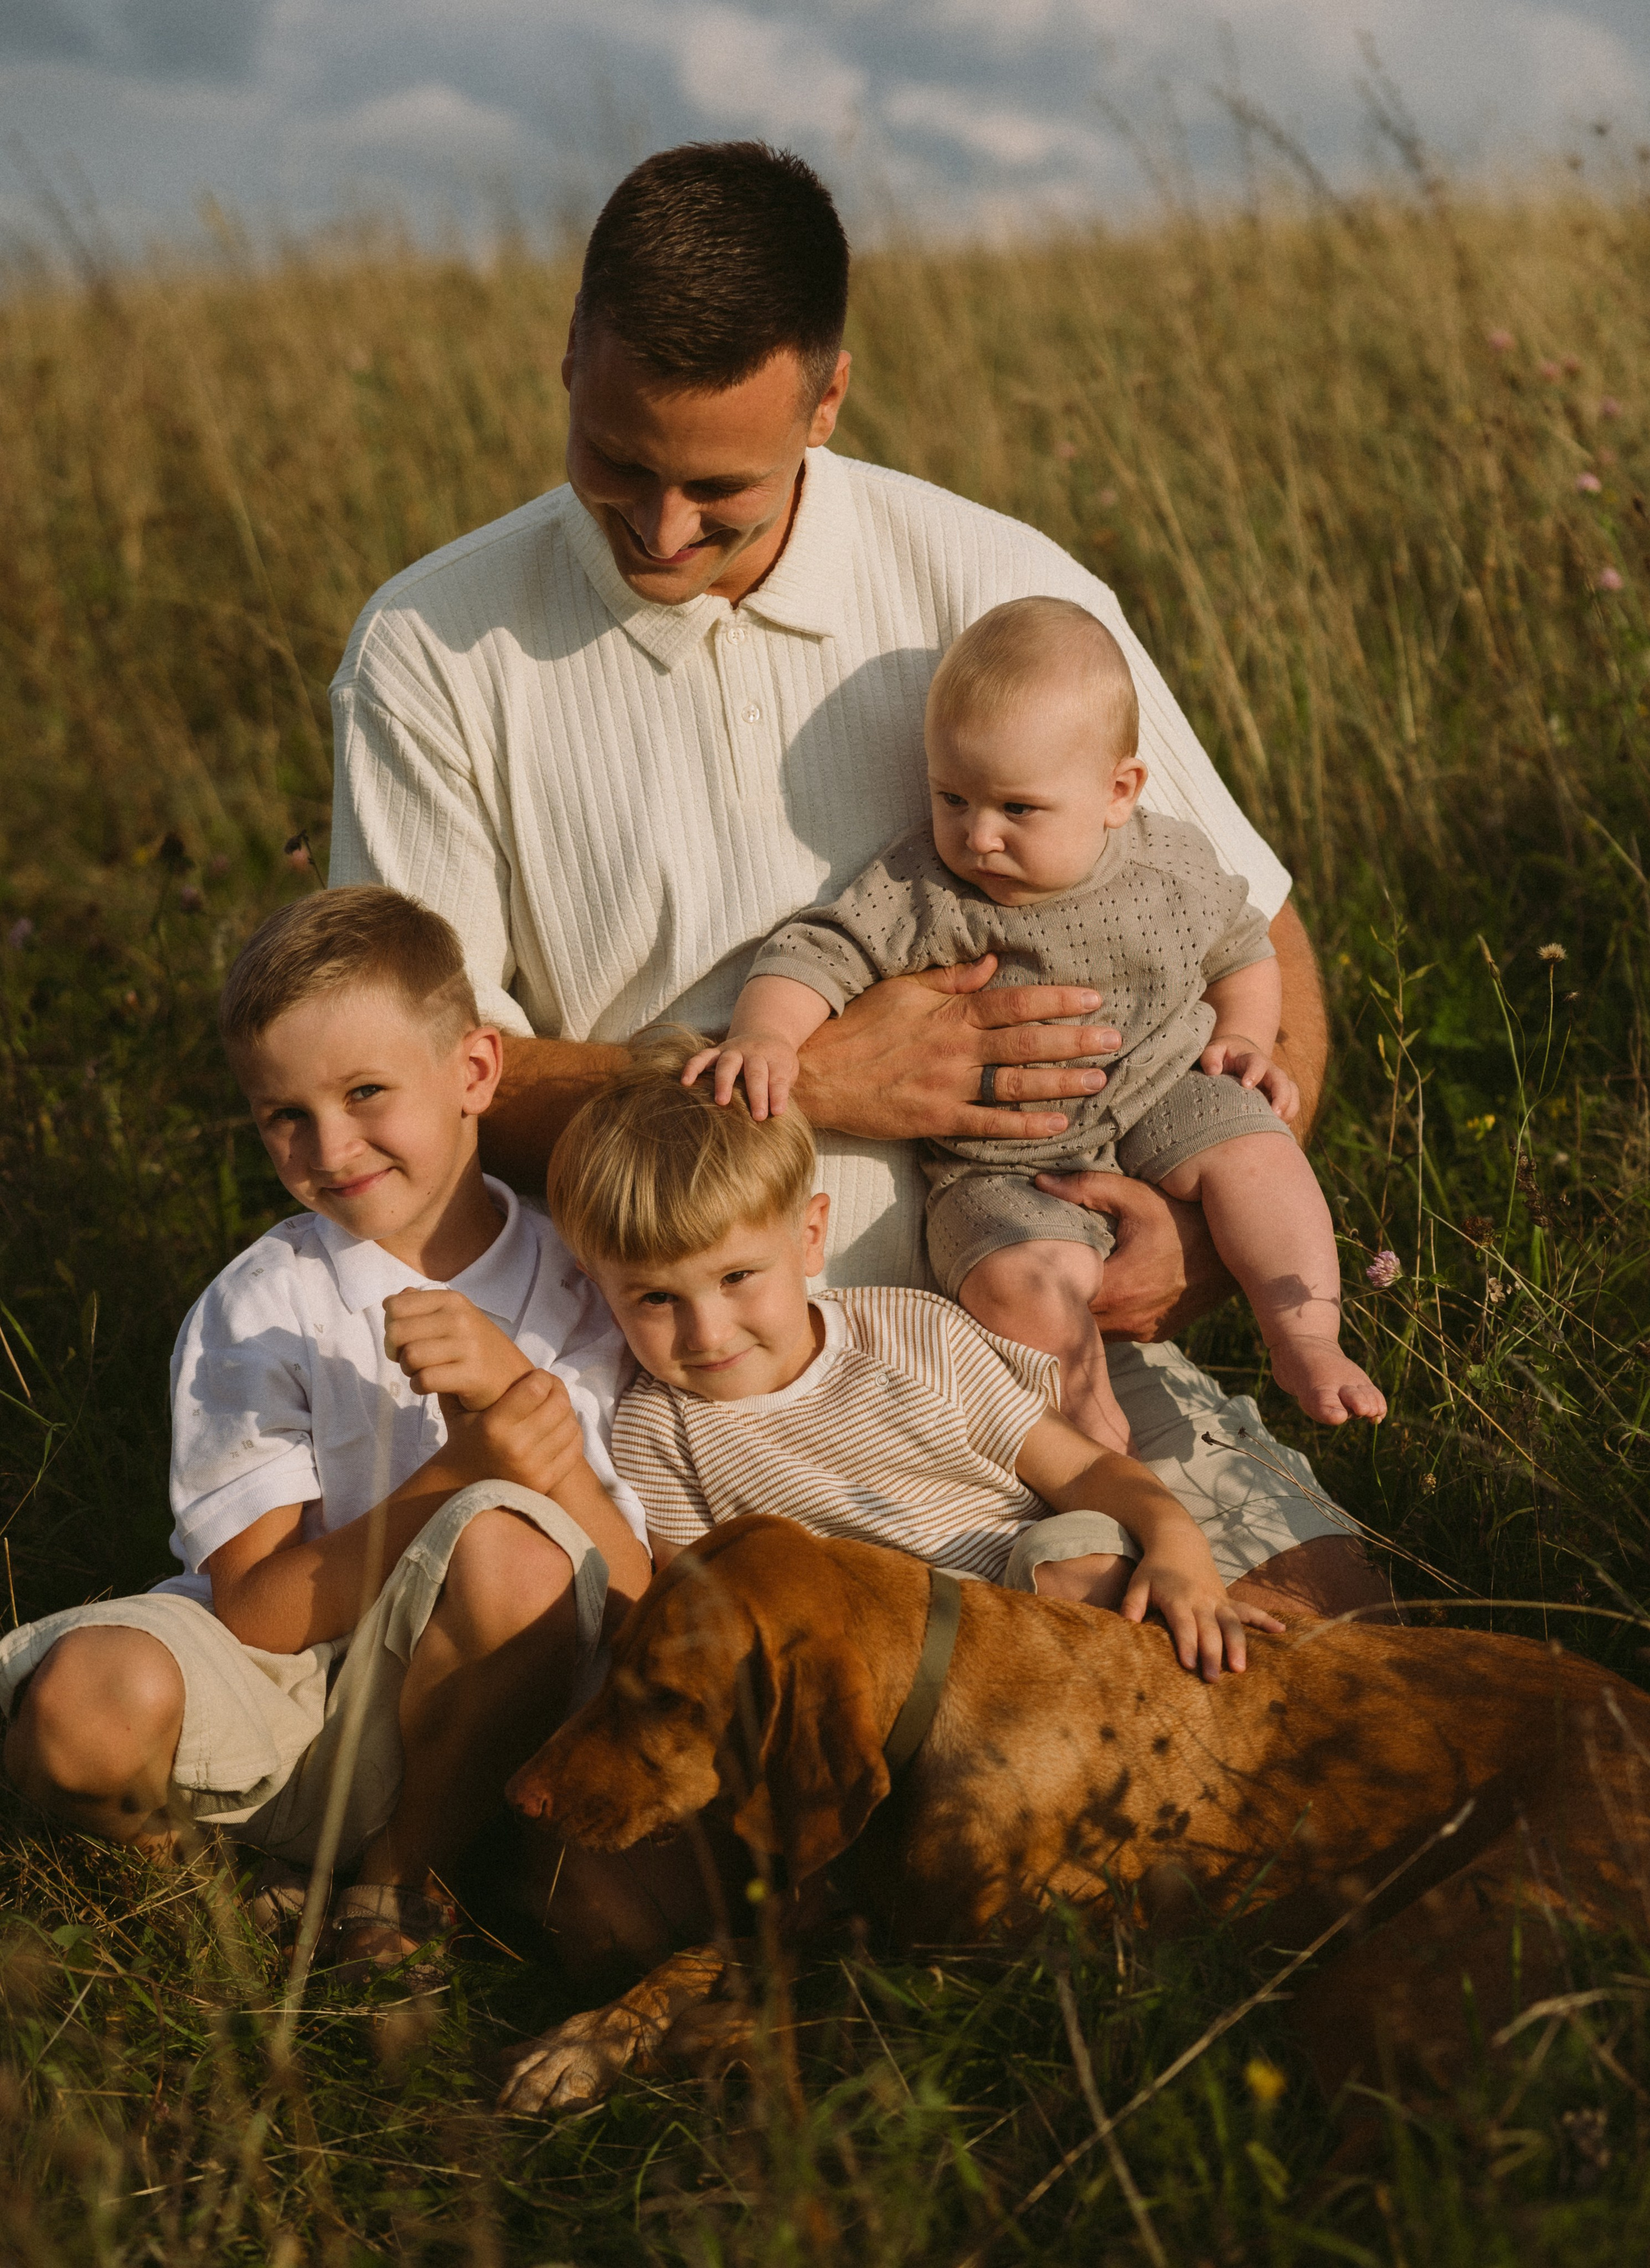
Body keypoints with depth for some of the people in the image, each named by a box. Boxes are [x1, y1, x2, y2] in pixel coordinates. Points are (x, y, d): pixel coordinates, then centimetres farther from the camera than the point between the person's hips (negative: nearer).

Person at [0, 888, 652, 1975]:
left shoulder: (580, 1290, -2)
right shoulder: (255, 1312, -5)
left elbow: (637, 1609, -10)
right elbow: (259, 1611, -11)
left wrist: (515, 1387, -24)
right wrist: (460, 1474, -25)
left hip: (435, 1726, 1)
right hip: (258, 1703, -1)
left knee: (509, 1545, -31)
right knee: (91, 1700, -34)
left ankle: (404, 1873, -6)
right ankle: (157, 1843, 3)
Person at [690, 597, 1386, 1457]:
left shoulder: (1173, 865, -4)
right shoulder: (922, 892, -14)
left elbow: (1240, 947, 15)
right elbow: (818, 953, -14)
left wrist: (1243, 1041, 0)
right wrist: (764, 1035, -32)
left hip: (1159, 1100, 2)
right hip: (1002, 1164, -2)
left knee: (1253, 1156, -24)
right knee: (1021, 1283, -28)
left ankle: (1306, 1342, -11)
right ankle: (1097, 1428, -6)